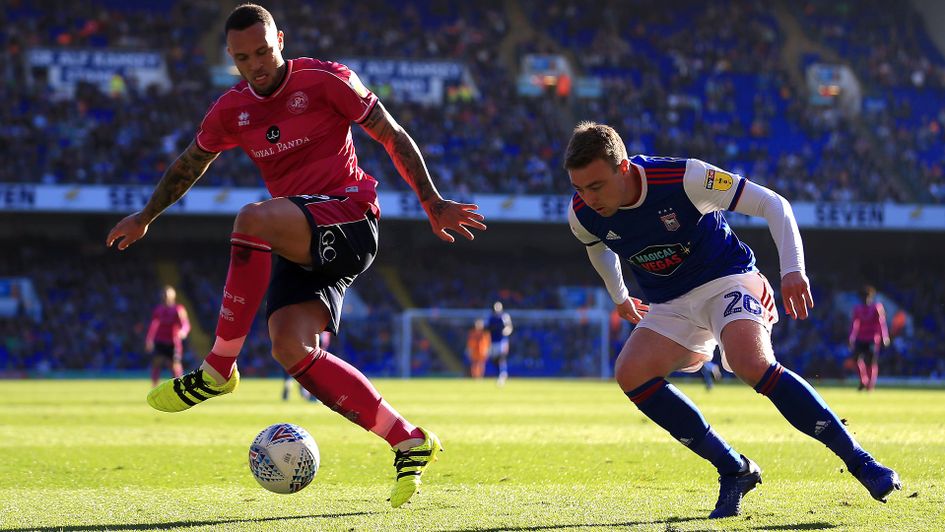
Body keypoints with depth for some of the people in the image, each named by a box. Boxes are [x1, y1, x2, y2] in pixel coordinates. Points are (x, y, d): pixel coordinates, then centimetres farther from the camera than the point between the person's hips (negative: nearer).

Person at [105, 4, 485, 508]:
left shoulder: (324, 79, -4)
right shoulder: (231, 111, 12)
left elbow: (393, 137, 0)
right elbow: (189, 164, 30)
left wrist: (432, 202, -3)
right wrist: (147, 215, 35)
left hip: (349, 217, -6)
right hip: (299, 246, 6)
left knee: (252, 219, -35)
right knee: (290, 348, -18)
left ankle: (217, 370, -27)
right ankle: (408, 442, -11)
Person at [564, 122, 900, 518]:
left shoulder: (683, 179, -26)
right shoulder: (582, 214, -11)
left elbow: (772, 204, -18)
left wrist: (793, 270, -27)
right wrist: (618, 296, 27)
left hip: (727, 281, -5)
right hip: (671, 306, 5)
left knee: (752, 364, -33)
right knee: (630, 372, -22)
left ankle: (859, 461, -25)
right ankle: (734, 470, -14)